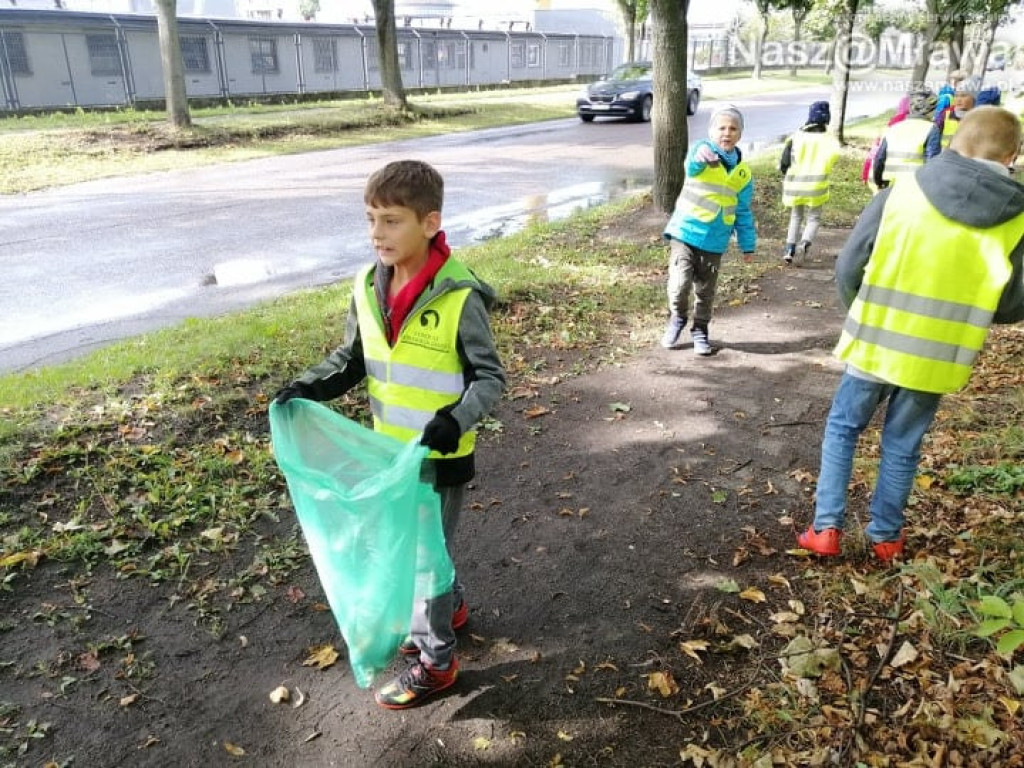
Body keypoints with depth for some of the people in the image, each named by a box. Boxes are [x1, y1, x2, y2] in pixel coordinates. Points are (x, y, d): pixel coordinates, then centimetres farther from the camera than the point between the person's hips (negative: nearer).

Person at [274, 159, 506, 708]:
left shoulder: (460, 297, -22)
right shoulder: (367, 286, -4)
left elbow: (490, 376, -15)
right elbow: (352, 360, 9)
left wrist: (457, 418, -33)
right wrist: (307, 388, -7)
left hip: (441, 457, -6)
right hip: (389, 450, 6)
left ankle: (435, 662, 30)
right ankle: (450, 608, 51)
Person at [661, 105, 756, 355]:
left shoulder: (742, 172, 5)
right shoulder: (702, 150, -8)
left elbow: (743, 213, 13)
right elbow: (691, 165, -35)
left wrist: (748, 245, 13)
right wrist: (702, 156, -59)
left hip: (714, 242, 4)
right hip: (685, 232, -4)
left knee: (705, 291, 12)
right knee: (680, 283, -15)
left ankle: (700, 330, 32)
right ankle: (677, 318, 14)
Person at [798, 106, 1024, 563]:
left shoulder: (899, 196, -11)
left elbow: (848, 270, -6)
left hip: (876, 344, -1)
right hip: (938, 359, 1)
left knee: (842, 429, 16)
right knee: (902, 446, 17)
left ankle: (827, 528, 15)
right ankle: (886, 536, 30)